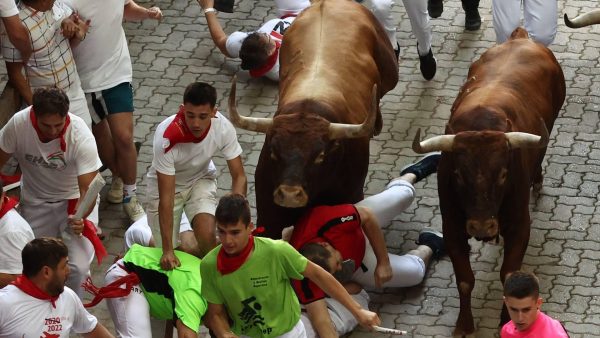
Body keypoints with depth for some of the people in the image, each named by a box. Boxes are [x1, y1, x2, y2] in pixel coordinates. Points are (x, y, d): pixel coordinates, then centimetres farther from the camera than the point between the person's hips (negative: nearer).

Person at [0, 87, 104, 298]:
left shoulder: (81, 136, -30)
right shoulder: (18, 124, -24)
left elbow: (88, 189, -30)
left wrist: (80, 217, -48)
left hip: (74, 200, -2)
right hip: (35, 201, 2)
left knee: (78, 267, -18)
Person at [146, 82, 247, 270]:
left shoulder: (223, 128, -28)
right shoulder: (167, 137, -37)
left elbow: (239, 177, -16)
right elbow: (166, 197, -34)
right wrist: (167, 251, -36)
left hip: (201, 180, 2)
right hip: (167, 184, -2)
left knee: (207, 235, -24)